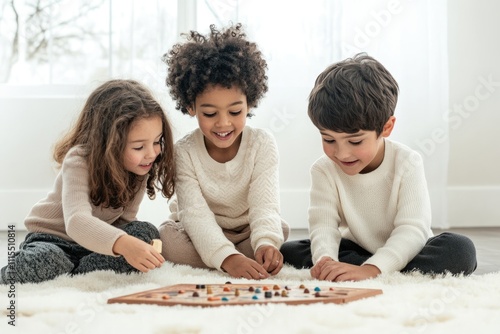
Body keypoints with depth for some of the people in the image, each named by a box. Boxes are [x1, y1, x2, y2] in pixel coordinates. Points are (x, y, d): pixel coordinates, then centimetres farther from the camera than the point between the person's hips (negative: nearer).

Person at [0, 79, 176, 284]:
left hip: (98, 241, 5)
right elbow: (77, 222, -43)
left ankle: (72, 274, -20)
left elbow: (124, 220, -5)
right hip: (53, 239, -5)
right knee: (42, 262, -37)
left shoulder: (141, 167, -10)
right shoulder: (80, 162, -28)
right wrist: (122, 244, -59)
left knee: (147, 233, -22)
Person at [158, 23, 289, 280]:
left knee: (281, 230, -28)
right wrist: (227, 258, -48)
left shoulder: (262, 144, -15)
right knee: (166, 237, -31)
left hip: (247, 233, 1)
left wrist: (266, 243, -49)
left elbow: (264, 204, -26)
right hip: (200, 236, -1)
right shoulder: (184, 153, -19)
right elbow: (195, 213, -30)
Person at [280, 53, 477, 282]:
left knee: (460, 250, -31)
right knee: (287, 252, -20)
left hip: (403, 254, -2)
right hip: (355, 251, 2)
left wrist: (370, 270, -43)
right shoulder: (324, 170, -10)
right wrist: (325, 259, -44)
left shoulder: (407, 164, -18)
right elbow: (323, 225, -19)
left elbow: (412, 230, -26)